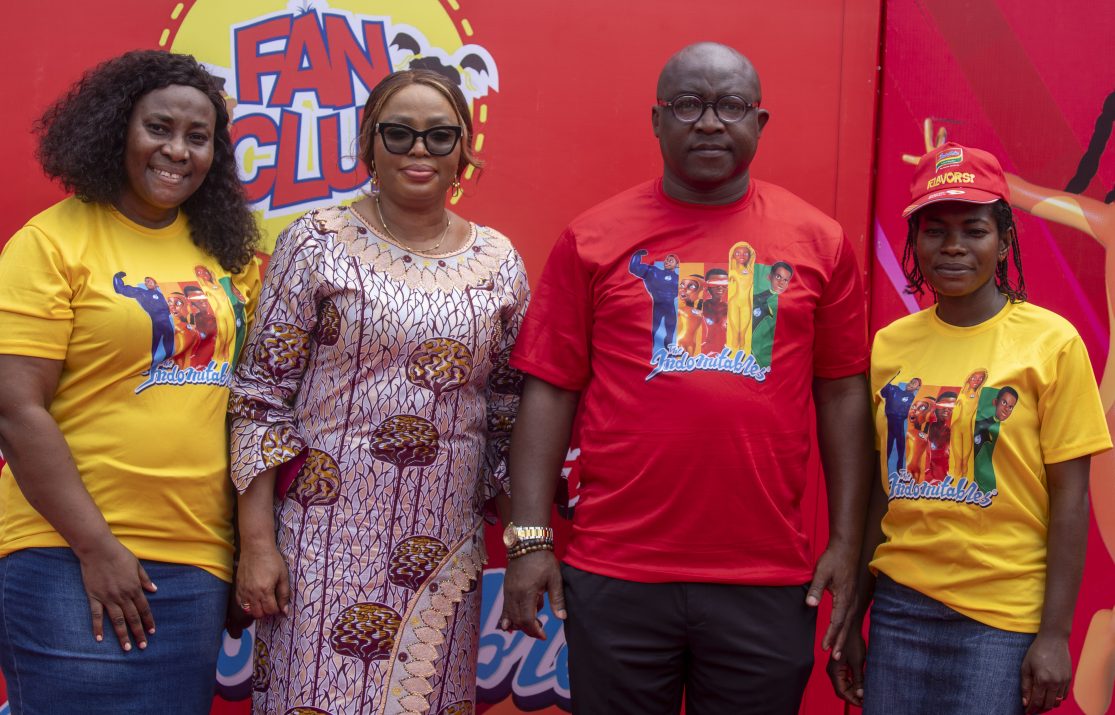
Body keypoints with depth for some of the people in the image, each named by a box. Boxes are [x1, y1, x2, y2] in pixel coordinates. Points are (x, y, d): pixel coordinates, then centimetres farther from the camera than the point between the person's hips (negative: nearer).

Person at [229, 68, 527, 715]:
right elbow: (261, 397, -3)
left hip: (446, 546, 3)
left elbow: (510, 414, 11)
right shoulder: (317, 242, -2)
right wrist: (257, 541, -8)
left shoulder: (498, 261, 7)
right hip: (327, 534, -3)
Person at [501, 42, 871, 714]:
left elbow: (842, 394, 7)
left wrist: (847, 542, 4)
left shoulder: (820, 241, 5)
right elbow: (550, 391, 1)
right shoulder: (593, 238, 2)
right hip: (615, 578, 0)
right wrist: (530, 538, -4)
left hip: (770, 582, 1)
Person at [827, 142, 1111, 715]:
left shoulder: (1050, 341, -5)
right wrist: (853, 620, 8)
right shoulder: (890, 344, 3)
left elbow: (1069, 499, -5)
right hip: (901, 605, 3)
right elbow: (880, 491, 7)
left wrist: (1055, 635, -8)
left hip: (1005, 618, -3)